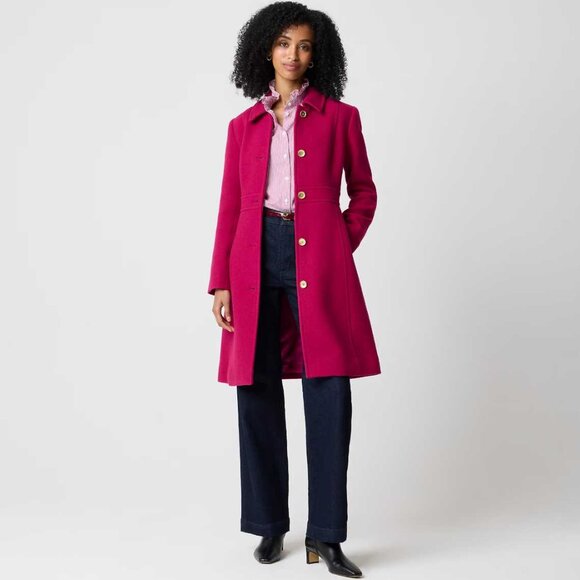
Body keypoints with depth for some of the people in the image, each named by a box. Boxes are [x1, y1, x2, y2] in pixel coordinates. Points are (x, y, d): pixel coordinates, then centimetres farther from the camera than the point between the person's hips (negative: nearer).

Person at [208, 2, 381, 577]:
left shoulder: (340, 117, 11)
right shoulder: (244, 125, 15)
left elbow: (364, 191, 15)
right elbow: (229, 208, 11)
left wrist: (341, 248, 1)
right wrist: (220, 284, 3)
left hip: (317, 259, -2)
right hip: (254, 259, 2)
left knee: (329, 389, -8)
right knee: (257, 390, 2)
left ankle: (325, 533, 2)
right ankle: (270, 525, 16)